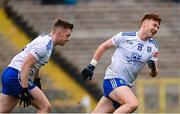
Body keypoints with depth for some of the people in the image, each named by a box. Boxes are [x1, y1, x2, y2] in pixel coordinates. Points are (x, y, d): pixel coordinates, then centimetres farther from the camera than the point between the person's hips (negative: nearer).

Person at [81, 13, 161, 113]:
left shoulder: (153, 46, 7)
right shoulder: (125, 37, -6)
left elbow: (153, 74, 10)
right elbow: (104, 46, 7)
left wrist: (153, 68, -14)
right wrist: (91, 66, 6)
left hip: (126, 86, 6)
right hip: (113, 79, -6)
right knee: (133, 104, -30)